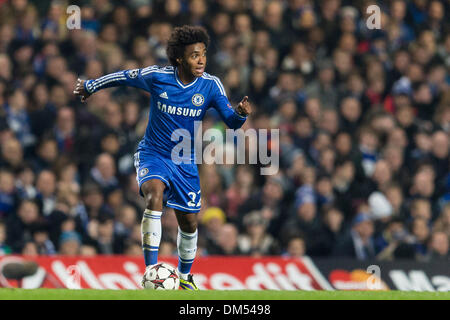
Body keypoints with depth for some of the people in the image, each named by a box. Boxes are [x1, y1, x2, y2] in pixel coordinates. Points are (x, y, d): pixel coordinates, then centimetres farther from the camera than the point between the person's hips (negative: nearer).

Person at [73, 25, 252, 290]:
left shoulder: (211, 85, -11)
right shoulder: (157, 77, -15)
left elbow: (231, 122, -11)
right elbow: (123, 77, 2)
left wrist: (241, 113, -34)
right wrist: (90, 86, 15)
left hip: (185, 161, 3)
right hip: (152, 155, -3)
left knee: (189, 222, 8)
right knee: (155, 193, -32)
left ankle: (184, 276, 37)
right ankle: (152, 271, -35)